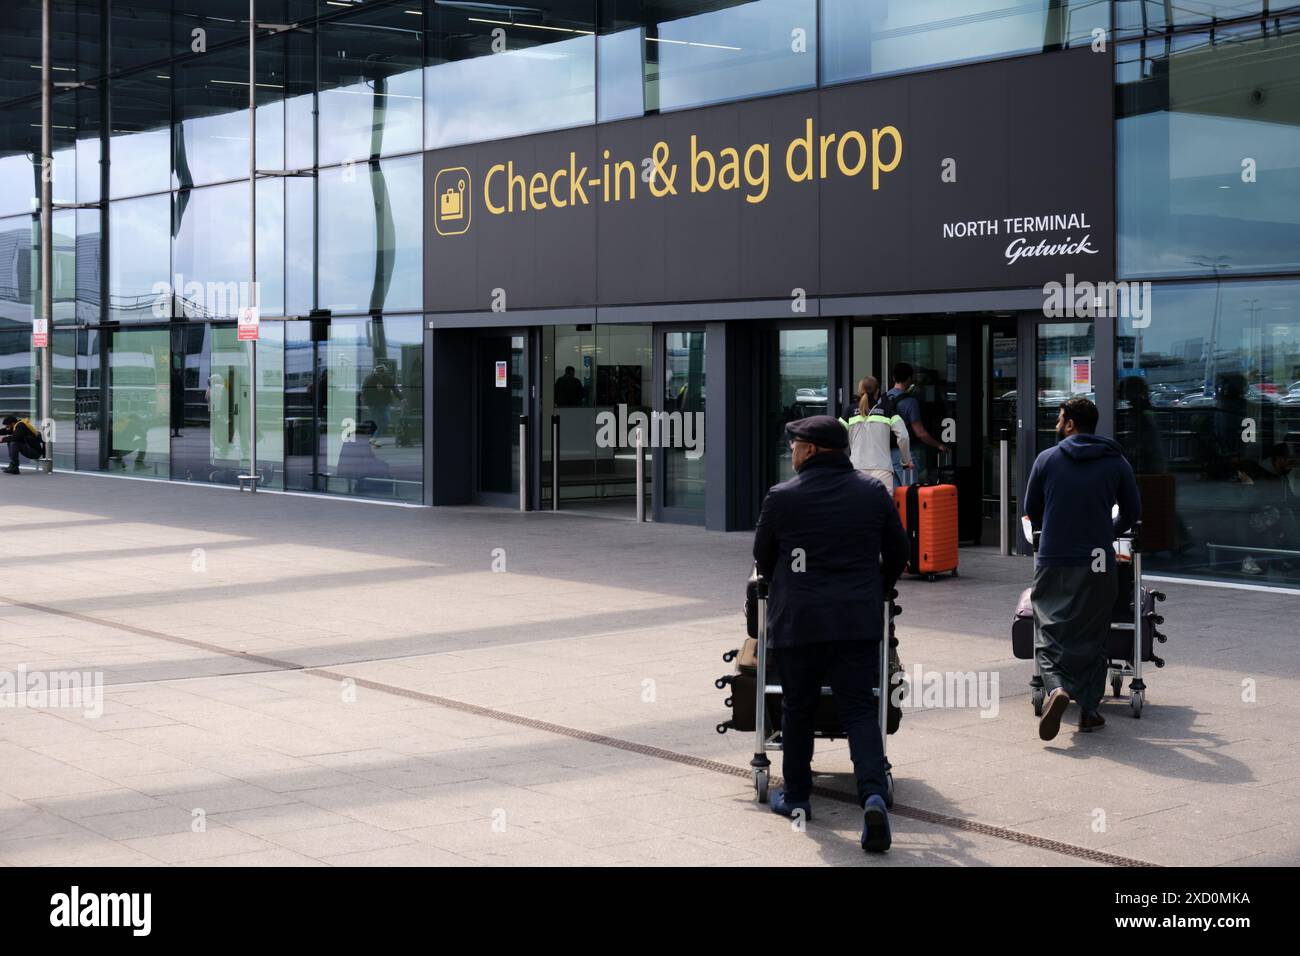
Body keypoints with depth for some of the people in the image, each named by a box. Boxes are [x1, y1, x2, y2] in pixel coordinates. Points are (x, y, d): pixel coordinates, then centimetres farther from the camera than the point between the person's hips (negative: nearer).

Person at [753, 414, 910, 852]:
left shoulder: (782, 497, -3)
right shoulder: (873, 492, 5)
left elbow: (762, 557, 9)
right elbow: (897, 553, 13)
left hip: (797, 619, -1)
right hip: (859, 620, 2)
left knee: (797, 708, 14)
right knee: (859, 709, 3)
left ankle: (796, 796, 23)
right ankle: (873, 793, -16)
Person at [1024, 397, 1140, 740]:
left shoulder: (1047, 460, 1)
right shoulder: (1116, 462, 3)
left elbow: (1031, 510, 10)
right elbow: (1132, 512, 11)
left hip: (1052, 563, -1)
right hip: (1097, 564, 1)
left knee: (1050, 634, 4)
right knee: (1092, 637, 14)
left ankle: (1057, 689, -22)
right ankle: (1089, 709, 12)